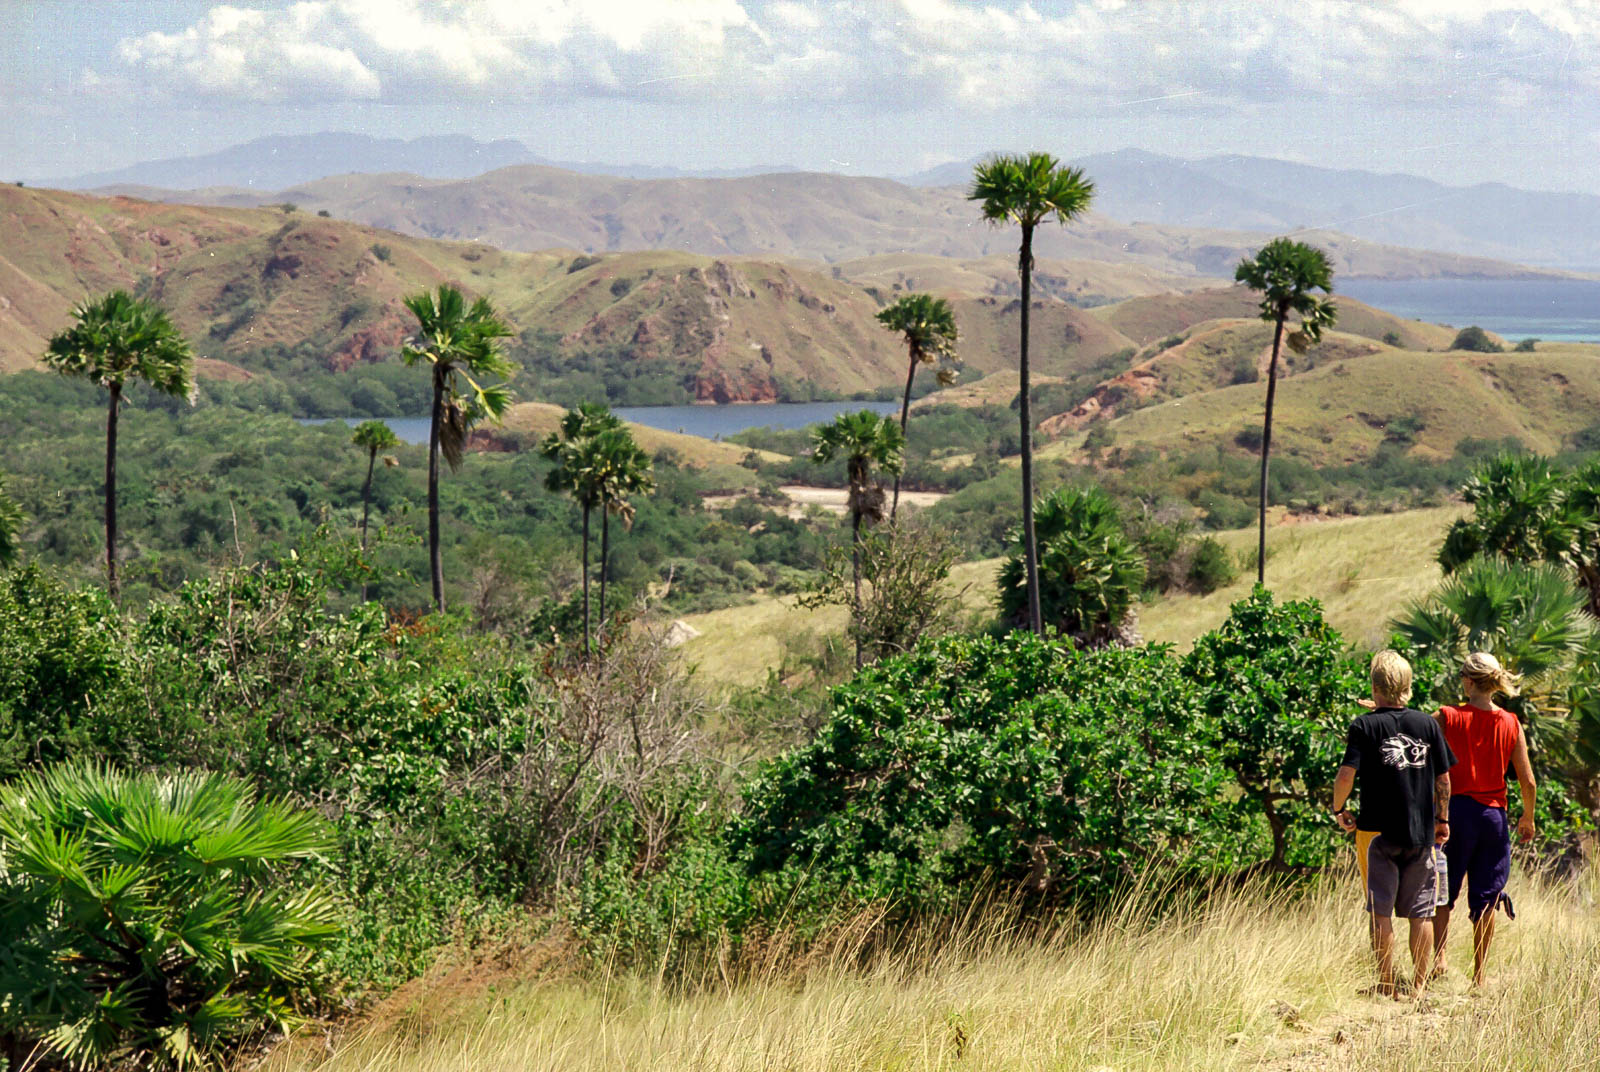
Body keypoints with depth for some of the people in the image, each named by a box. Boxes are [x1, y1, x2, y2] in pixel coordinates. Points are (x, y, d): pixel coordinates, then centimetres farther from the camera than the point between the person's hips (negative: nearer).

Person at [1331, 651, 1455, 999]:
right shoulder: (1428, 724, 3)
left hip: (1381, 830, -3)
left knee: (1381, 912, 4)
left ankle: (1387, 986, 5)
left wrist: (1339, 809, 3)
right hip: (1421, 832, 3)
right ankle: (1419, 986, 12)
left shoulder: (1365, 726, -6)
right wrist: (1442, 819, 18)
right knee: (1420, 913, 9)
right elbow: (1443, 778, 6)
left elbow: (1346, 775, -14)